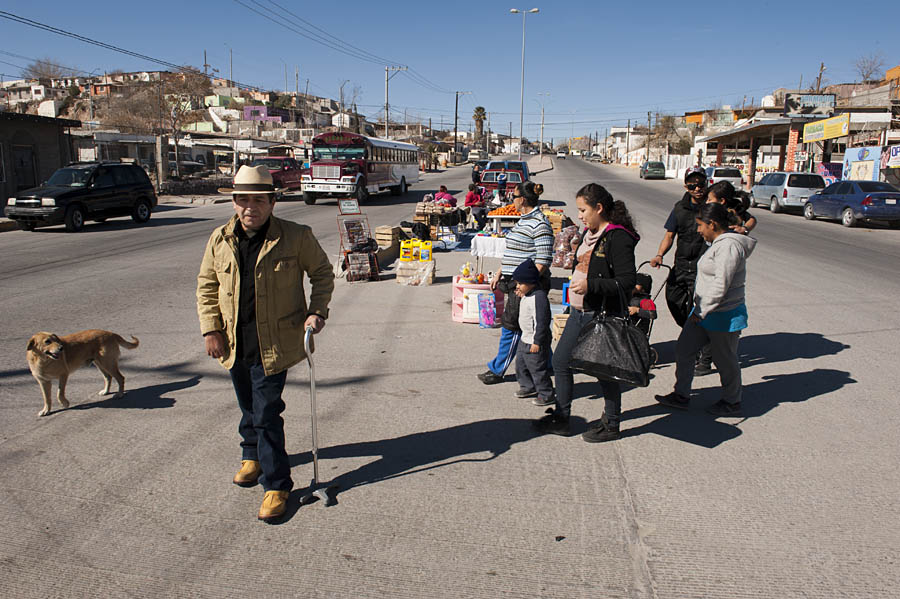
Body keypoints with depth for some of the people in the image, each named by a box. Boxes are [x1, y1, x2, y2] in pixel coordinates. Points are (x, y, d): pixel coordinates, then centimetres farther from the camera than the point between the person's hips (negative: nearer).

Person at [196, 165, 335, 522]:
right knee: (248, 408, 22)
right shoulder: (220, 240, 1)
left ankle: (276, 484, 10)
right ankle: (252, 455, 48)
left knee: (267, 414, -4)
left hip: (274, 344, -4)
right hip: (235, 344, 5)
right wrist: (211, 330, 3)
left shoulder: (297, 237, -9)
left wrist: (317, 311, -9)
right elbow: (206, 286, 9)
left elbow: (322, 273, 3)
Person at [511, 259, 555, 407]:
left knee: (537, 368, -2)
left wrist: (537, 342, -24)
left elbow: (541, 321, -25)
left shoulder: (539, 297, -24)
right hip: (525, 339, 10)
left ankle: (546, 395, 11)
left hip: (536, 341, -10)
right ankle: (528, 387, 37)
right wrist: (520, 298, 9)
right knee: (521, 364, 20)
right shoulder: (526, 296, 7)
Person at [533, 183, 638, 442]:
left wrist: (590, 285, -28)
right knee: (560, 361, 12)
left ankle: (611, 424, 23)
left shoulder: (618, 238, -17)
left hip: (604, 315, -9)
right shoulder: (590, 234, 12)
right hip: (579, 313, 10)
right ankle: (560, 418, 24)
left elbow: (627, 282, -21)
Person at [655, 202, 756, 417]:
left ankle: (732, 403, 26)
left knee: (724, 359, 7)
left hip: (724, 316, -10)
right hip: (705, 311, 10)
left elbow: (721, 285, -26)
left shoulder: (729, 246, -21)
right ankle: (681, 396, 19)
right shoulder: (719, 243, 11)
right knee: (683, 351, 10)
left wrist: (701, 311, -21)